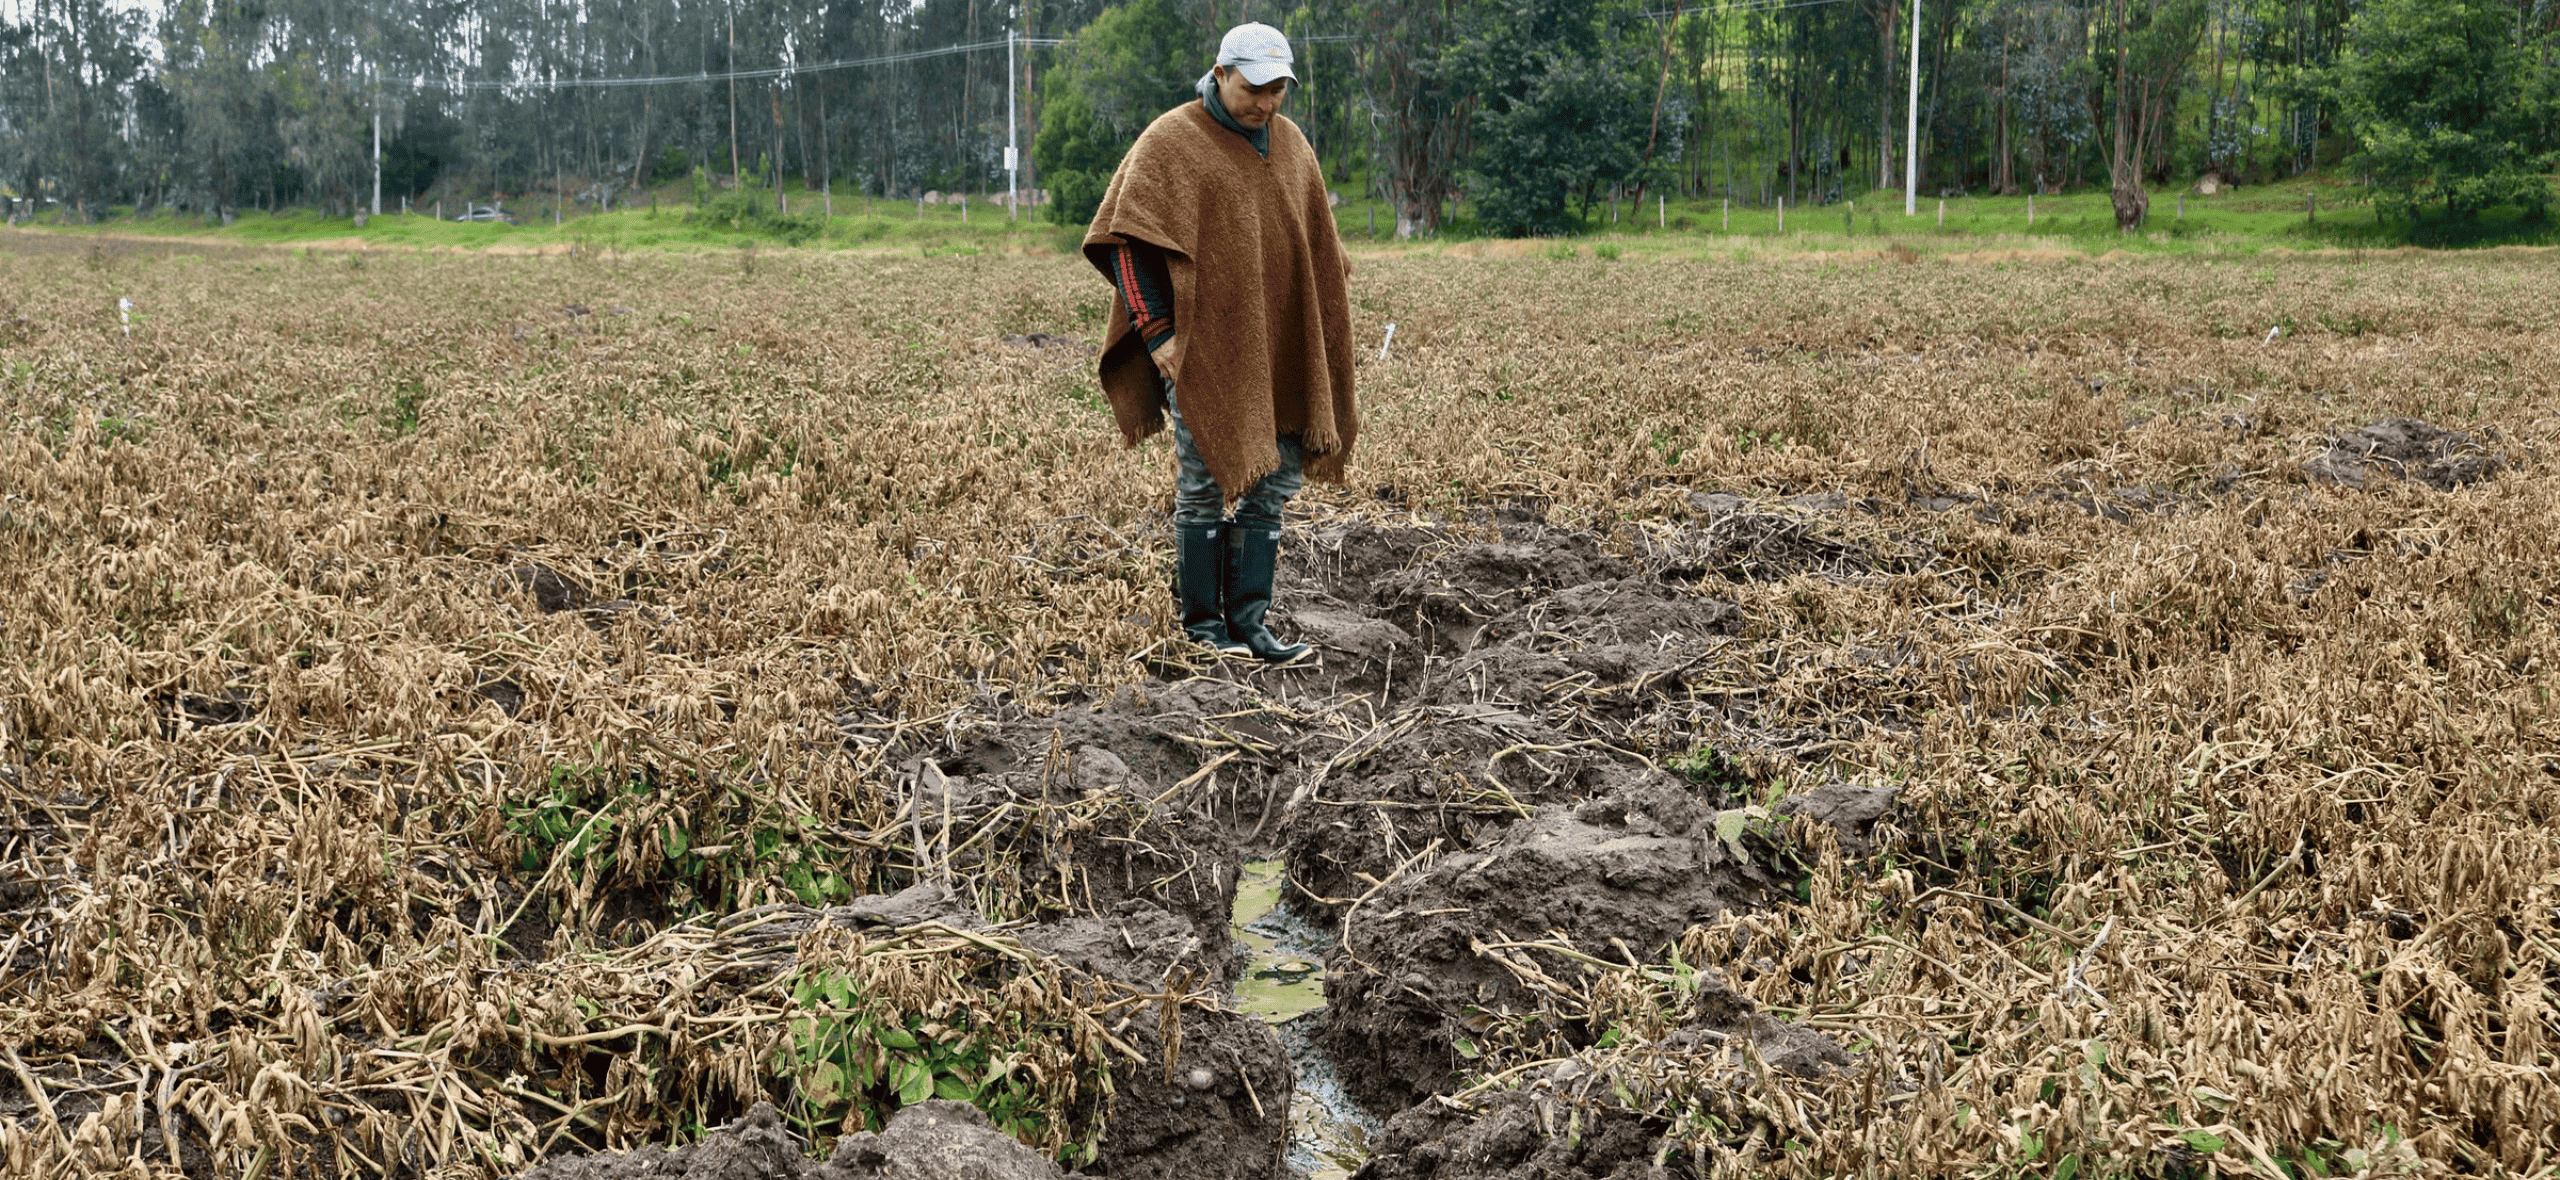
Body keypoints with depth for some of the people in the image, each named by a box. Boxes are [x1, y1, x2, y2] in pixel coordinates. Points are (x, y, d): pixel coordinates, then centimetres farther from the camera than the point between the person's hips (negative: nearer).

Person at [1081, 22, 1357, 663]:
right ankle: (1203, 622, 10)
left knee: (1270, 487, 7)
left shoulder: (1291, 146, 13)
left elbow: (1317, 250, 21)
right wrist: (1156, 333, -16)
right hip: (1204, 352, -6)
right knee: (1204, 488, 0)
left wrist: (1322, 348, 18)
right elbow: (1128, 242, -9)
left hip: (1281, 355, 6)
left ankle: (1249, 619, 15)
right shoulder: (1170, 142, -7)